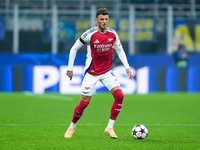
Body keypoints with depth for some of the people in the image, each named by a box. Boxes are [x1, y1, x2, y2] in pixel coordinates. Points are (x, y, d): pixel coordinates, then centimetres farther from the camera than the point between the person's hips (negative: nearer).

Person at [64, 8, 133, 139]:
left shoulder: (113, 34, -3)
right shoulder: (90, 34, -15)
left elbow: (120, 50, 12)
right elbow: (74, 49, -4)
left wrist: (127, 67, 2)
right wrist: (70, 68, -4)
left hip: (107, 72, 4)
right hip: (91, 73, -4)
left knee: (120, 96, -14)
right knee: (84, 103, -4)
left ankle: (110, 128, -5)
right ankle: (72, 127, 20)